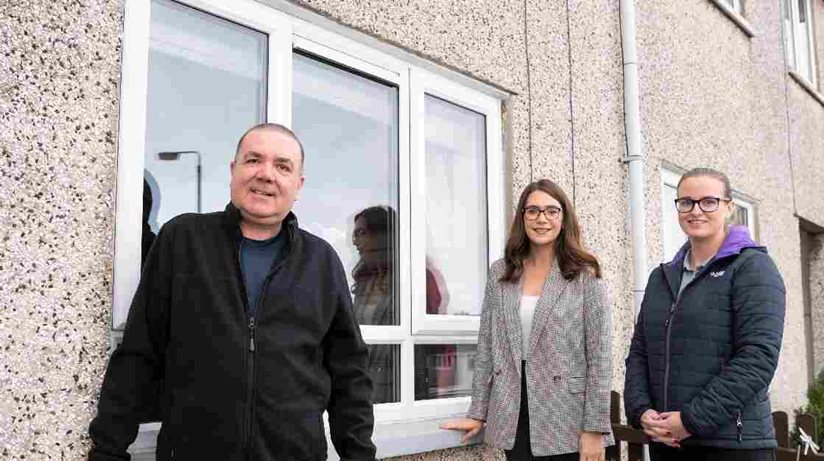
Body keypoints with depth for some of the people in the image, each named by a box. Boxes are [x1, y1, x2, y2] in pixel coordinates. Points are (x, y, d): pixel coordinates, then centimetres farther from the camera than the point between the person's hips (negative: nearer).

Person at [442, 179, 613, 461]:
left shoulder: (585, 276, -4)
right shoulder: (500, 273, 6)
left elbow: (599, 357, -7)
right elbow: (487, 348, 8)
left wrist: (595, 429, -11)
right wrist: (477, 413, 6)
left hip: (566, 422, -3)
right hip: (512, 419, 3)